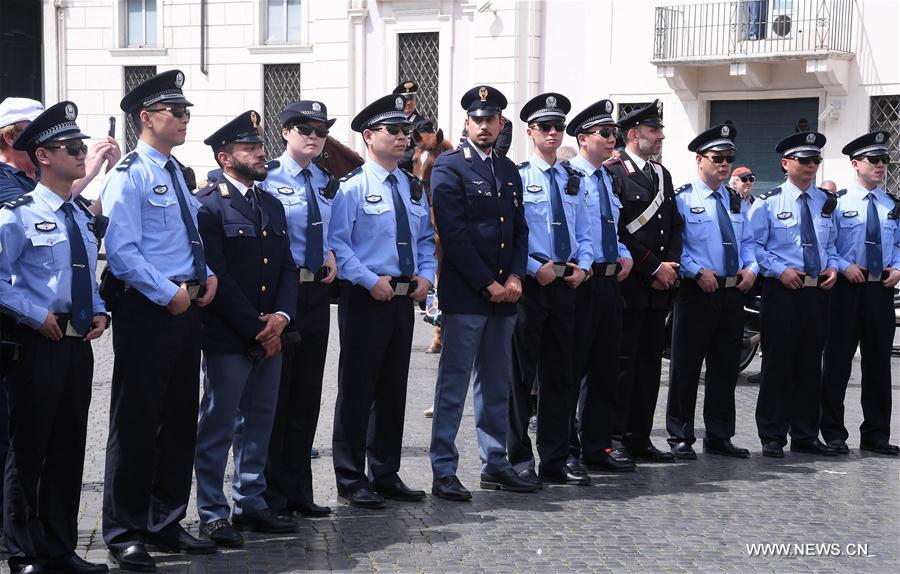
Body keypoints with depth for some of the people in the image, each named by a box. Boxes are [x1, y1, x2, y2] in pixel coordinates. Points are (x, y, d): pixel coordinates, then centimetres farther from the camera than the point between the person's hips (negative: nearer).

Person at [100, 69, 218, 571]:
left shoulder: (178, 173, 15)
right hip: (146, 310, -8)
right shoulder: (129, 176, -11)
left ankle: (166, 523, 25)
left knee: (182, 419, 13)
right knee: (136, 423, -1)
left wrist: (207, 274, 5)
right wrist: (168, 294, -18)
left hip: (186, 308, 9)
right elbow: (121, 252, -18)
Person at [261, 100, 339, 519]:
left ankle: (299, 492, 20)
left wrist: (332, 256, 6)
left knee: (307, 395, 11)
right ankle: (271, 495, 9)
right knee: (274, 394, 0)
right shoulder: (267, 178, -8)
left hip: (317, 293, 7)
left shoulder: (327, 183, 12)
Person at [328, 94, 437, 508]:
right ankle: (351, 479, 7)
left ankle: (385, 474, 22)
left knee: (394, 389, 12)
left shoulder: (414, 187, 13)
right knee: (357, 390, -1)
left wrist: (426, 275, 1)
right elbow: (336, 243, -13)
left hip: (404, 298, 7)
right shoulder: (352, 186, -8)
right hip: (365, 299, -7)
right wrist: (370, 280, -20)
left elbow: (426, 238, 19)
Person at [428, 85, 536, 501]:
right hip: (464, 294, -7)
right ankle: (444, 472, 1)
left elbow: (520, 229, 16)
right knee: (454, 383, -4)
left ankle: (495, 465, 21)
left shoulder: (509, 170, 16)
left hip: (504, 294, 7)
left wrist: (515, 277, -1)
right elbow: (453, 232, -13)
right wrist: (487, 284, -14)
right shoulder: (449, 167, -6)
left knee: (496, 384, 13)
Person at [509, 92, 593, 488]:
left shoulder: (574, 180, 14)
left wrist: (582, 265, -1)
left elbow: (584, 232, 16)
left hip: (566, 283, 6)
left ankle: (555, 461, 16)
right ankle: (519, 460, 7)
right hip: (528, 283, -6)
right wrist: (534, 267, -16)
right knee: (521, 373, -1)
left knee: (560, 375, 9)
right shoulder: (516, 176, -5)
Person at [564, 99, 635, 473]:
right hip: (580, 283, -8)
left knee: (605, 368, 12)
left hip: (609, 280, 8)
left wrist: (625, 255, 9)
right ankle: (566, 451, 6)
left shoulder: (608, 178, 17)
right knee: (571, 367, -2)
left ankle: (597, 448, 20)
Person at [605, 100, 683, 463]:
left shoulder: (662, 175, 18)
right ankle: (614, 439, 1)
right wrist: (653, 268, -12)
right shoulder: (614, 173, -8)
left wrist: (671, 264, 1)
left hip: (658, 286, 8)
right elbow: (618, 232, -14)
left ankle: (640, 439, 16)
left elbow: (675, 226, 18)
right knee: (622, 362, -4)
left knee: (649, 362, 9)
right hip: (628, 285, -8)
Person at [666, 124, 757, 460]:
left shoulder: (736, 202, 17)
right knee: (686, 367, -1)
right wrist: (697, 271, -19)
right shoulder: (681, 199, -4)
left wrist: (751, 268, 1)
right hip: (696, 292, -6)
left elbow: (748, 242, 20)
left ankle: (719, 437, 19)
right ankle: (681, 438, 6)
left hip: (733, 293, 6)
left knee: (726, 367, 10)